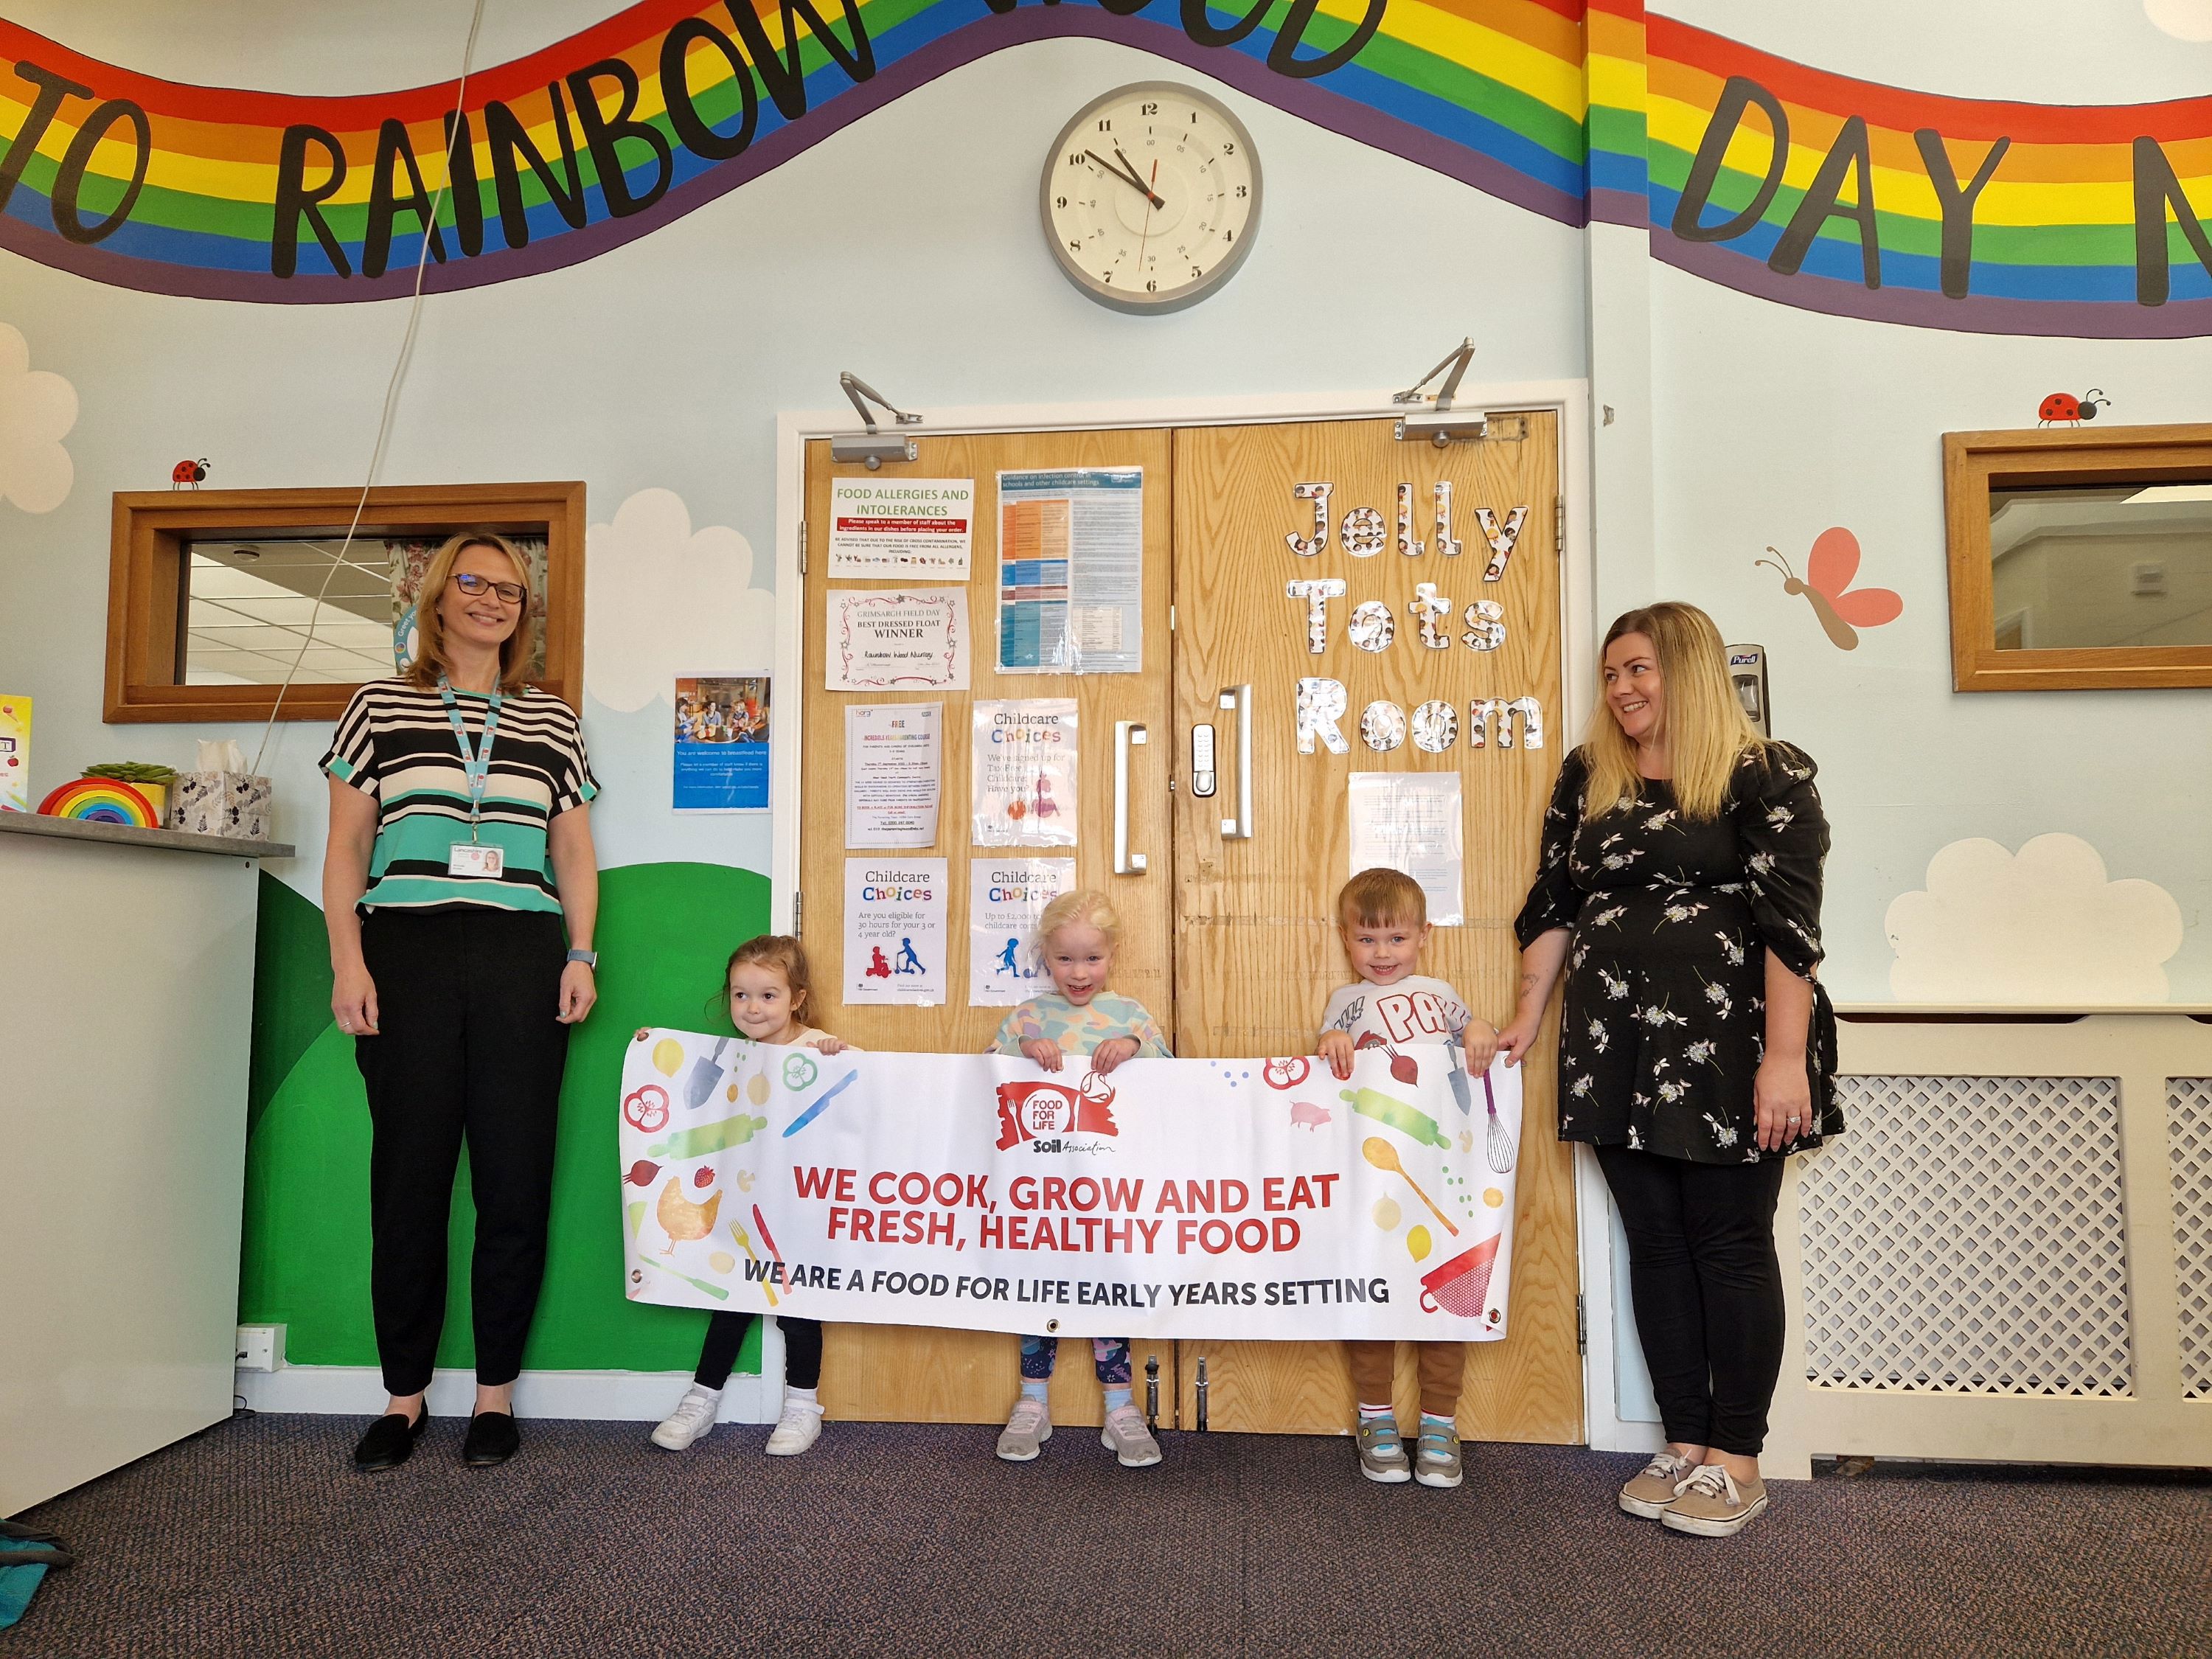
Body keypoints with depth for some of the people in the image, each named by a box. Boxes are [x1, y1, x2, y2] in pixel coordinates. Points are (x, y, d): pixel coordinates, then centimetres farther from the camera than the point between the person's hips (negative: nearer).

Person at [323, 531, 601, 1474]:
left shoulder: (552, 720, 15)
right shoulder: (379, 708, 12)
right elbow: (346, 844, 8)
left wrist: (581, 954, 4)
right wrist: (347, 960, -3)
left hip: (521, 956, 1)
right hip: (407, 948, -1)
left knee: (515, 1177, 0)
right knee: (410, 1174, 2)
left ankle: (496, 1392, 14)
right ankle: (403, 1397, 16)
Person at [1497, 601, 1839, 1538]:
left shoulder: (1764, 776, -5)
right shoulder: (1587, 778, 11)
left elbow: (1790, 920, -12)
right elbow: (1552, 903, 12)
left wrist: (1785, 1058, -17)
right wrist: (1527, 1020, 10)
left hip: (1724, 1043, -5)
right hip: (1616, 1051, 5)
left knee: (1729, 1245, 4)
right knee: (1655, 1243, 10)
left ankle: (1736, 1460, 17)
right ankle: (1682, 1445, 22)